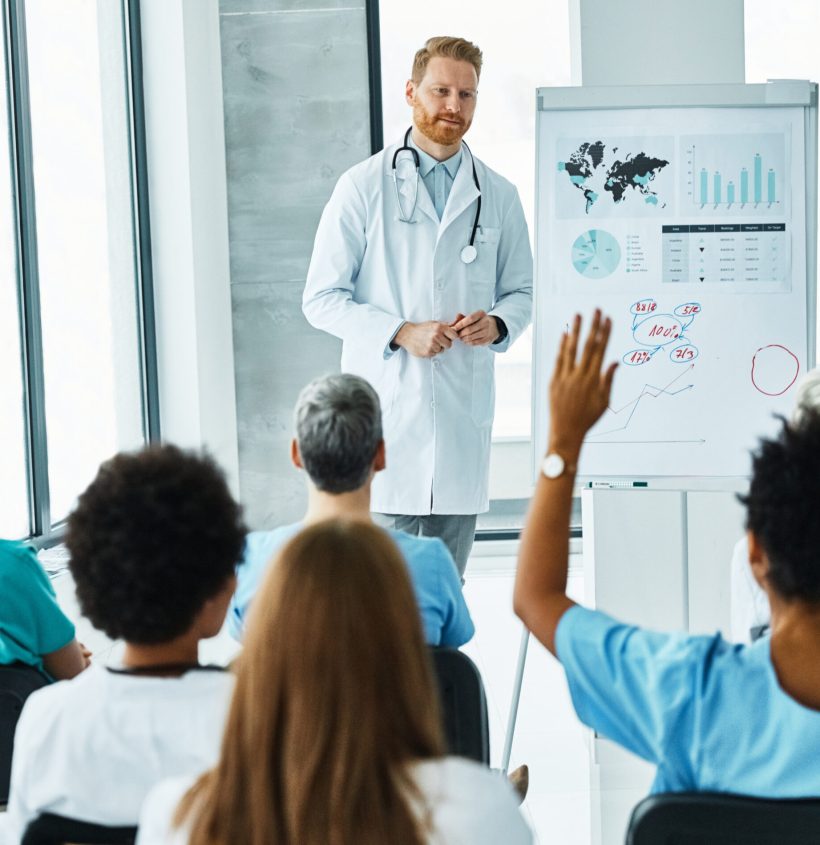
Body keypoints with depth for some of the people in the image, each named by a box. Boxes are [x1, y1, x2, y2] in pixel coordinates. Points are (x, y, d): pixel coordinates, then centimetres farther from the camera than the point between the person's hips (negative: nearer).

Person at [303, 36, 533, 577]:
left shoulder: (498, 196, 11)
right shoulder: (364, 187, 1)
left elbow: (522, 290, 19)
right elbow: (322, 298, -1)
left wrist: (498, 324, -5)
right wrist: (401, 333, -14)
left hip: (464, 408, 3)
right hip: (385, 406, -3)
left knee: (449, 581, 9)